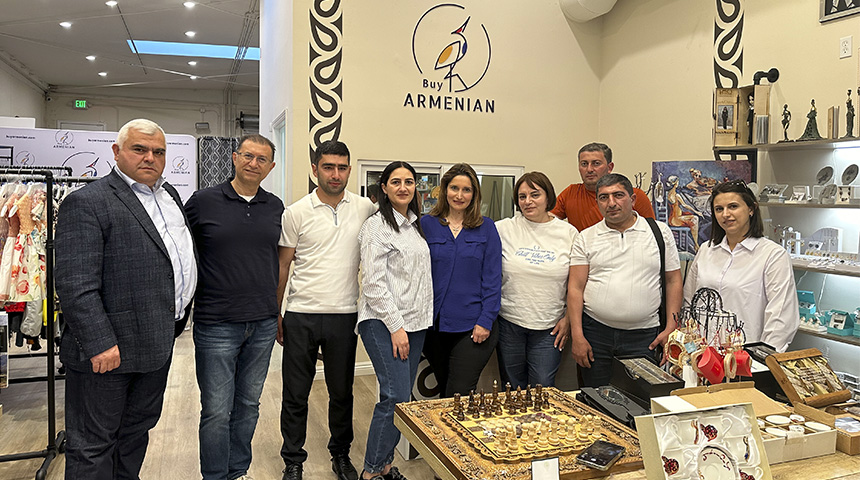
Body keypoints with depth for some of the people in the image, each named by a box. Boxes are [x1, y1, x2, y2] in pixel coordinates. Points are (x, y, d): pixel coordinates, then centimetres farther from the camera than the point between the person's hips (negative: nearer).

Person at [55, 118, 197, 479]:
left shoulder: (169, 195, 11)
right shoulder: (86, 203, -14)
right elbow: (75, 285, -20)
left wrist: (175, 321, 17)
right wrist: (100, 344, -23)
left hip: (157, 344, 8)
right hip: (106, 350, -8)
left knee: (138, 430, 22)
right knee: (92, 446, 8)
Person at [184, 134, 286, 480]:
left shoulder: (275, 207, 7)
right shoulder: (202, 202, -4)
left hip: (263, 325, 4)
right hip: (216, 324, -3)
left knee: (248, 406, 16)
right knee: (216, 411, 3)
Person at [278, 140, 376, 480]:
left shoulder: (364, 209, 1)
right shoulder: (296, 213, -2)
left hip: (344, 315, 1)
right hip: (301, 316, -1)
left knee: (342, 392, 14)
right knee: (295, 394, 9)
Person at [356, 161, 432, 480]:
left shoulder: (415, 224, 15)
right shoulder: (377, 225, -8)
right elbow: (373, 283, -14)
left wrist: (422, 320, 14)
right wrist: (396, 326, -16)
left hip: (416, 322, 7)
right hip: (384, 323, -7)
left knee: (402, 396, 9)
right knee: (396, 397, -11)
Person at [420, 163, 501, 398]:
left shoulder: (486, 228, 3)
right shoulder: (426, 224, 3)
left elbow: (492, 279, 1)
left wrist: (486, 321, -7)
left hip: (473, 327, -1)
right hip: (434, 326, 2)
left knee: (458, 395, -7)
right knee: (445, 391, 15)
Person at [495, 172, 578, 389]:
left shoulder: (569, 233, 2)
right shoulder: (504, 229, -1)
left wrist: (568, 318, 3)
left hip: (549, 328, 0)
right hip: (509, 322, 0)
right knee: (512, 390, 10)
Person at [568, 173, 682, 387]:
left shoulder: (660, 232, 6)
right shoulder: (586, 238, 5)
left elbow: (673, 282, 7)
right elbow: (575, 288, 1)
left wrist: (671, 329, -1)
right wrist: (577, 336, -6)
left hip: (643, 335, 0)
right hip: (595, 331, 1)